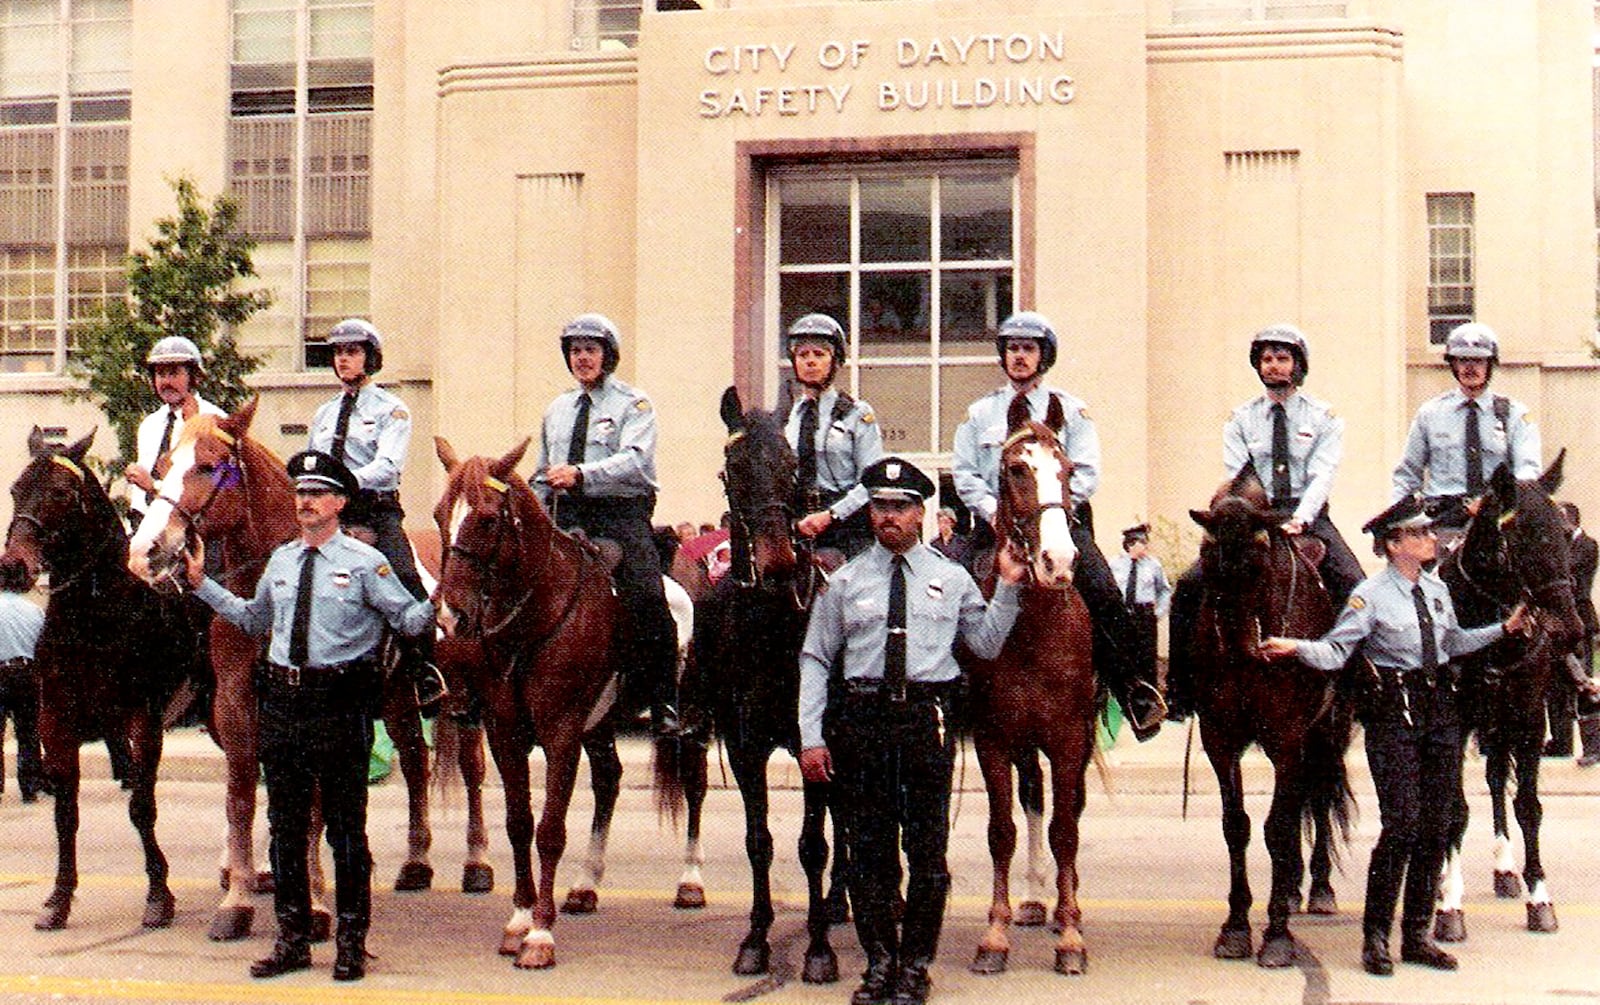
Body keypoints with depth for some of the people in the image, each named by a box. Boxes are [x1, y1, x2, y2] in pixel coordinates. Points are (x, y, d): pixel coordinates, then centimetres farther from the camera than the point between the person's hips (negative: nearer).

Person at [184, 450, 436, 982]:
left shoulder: (364, 563, -4)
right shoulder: (281, 561, 12)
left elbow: (409, 619, -7)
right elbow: (255, 619, 27)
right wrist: (203, 585, 25)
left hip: (341, 702, -5)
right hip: (282, 698, 6)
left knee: (346, 825, 1)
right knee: (285, 824, 11)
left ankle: (351, 943, 11)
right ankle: (292, 940, 22)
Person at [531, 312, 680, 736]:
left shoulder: (634, 404, 4)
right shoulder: (557, 409, 23)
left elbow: (635, 459, -15)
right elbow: (543, 475, 27)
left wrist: (581, 475, -30)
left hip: (620, 514, -5)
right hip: (568, 516, 5)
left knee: (647, 602, -20)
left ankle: (664, 707, -15)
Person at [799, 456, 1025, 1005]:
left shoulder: (951, 578, 10)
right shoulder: (845, 581, 8)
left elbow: (987, 645, 11)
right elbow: (815, 660, 6)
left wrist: (1008, 587, 0)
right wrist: (811, 737, -2)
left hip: (928, 718, 0)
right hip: (862, 715, 0)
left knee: (927, 847, 2)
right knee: (869, 846, 5)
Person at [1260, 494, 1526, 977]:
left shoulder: (1437, 589, 10)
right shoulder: (1371, 595, -9)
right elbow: (1336, 651, -14)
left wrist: (1504, 629, 22)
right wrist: (1296, 647, -31)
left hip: (1441, 710, 7)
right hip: (1393, 715, -6)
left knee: (1435, 825, 8)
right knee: (1402, 824, -11)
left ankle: (1417, 935, 18)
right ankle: (1375, 937, 0)